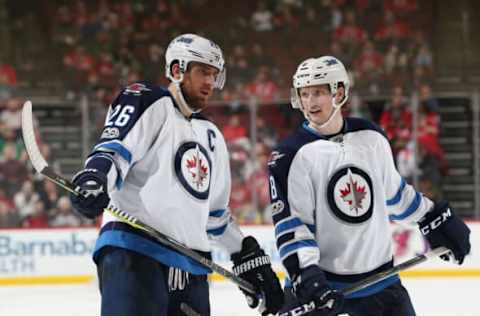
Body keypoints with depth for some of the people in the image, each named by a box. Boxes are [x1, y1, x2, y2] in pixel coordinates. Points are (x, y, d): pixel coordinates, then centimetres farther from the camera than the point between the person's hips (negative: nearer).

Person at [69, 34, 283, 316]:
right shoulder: (146, 102, 4)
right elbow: (113, 147, -13)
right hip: (133, 252, -8)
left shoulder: (211, 137, 27)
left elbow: (217, 213, 29)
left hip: (191, 266, 8)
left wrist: (251, 259, 24)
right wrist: (95, 177, -34)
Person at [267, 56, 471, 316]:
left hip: (379, 277, 4)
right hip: (321, 281, -4)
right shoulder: (290, 155, -10)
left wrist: (437, 221, 23)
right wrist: (306, 274, -25)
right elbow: (289, 223, -14)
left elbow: (393, 191, 18)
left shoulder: (371, 137, 3)